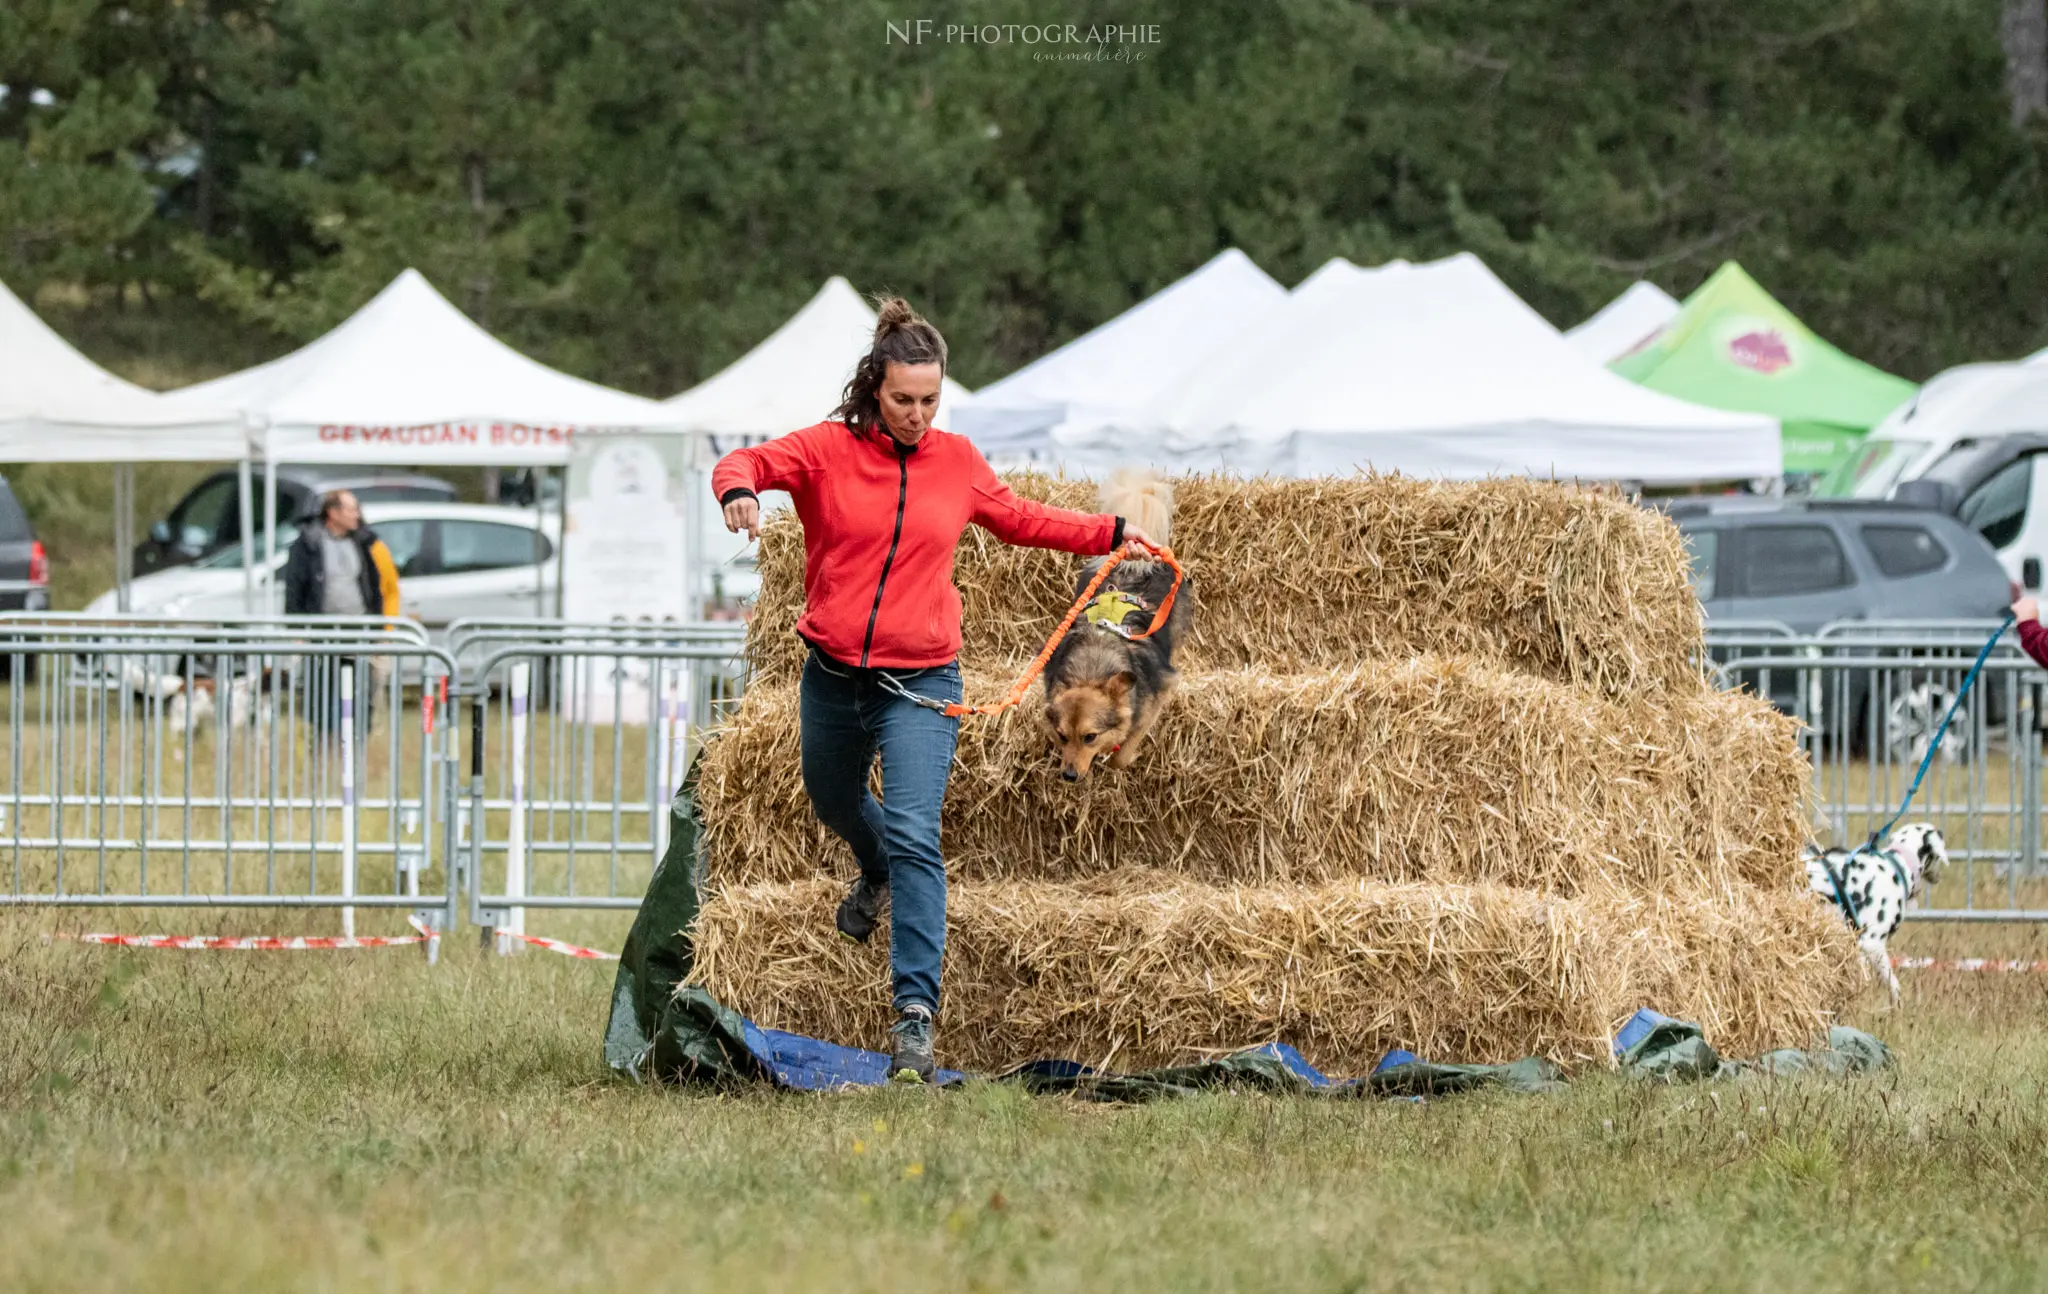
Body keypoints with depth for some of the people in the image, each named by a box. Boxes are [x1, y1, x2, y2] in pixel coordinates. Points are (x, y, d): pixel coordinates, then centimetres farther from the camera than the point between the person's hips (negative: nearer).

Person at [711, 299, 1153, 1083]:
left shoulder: (956, 461, 4)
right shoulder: (828, 450, -4)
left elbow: (1017, 519, 21)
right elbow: (745, 462, -11)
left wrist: (1109, 535, 17)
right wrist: (739, 491, -35)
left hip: (920, 685, -1)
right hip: (833, 678, 1)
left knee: (914, 835, -16)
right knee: (834, 802, 25)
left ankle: (915, 1012, -22)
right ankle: (876, 877, 62)